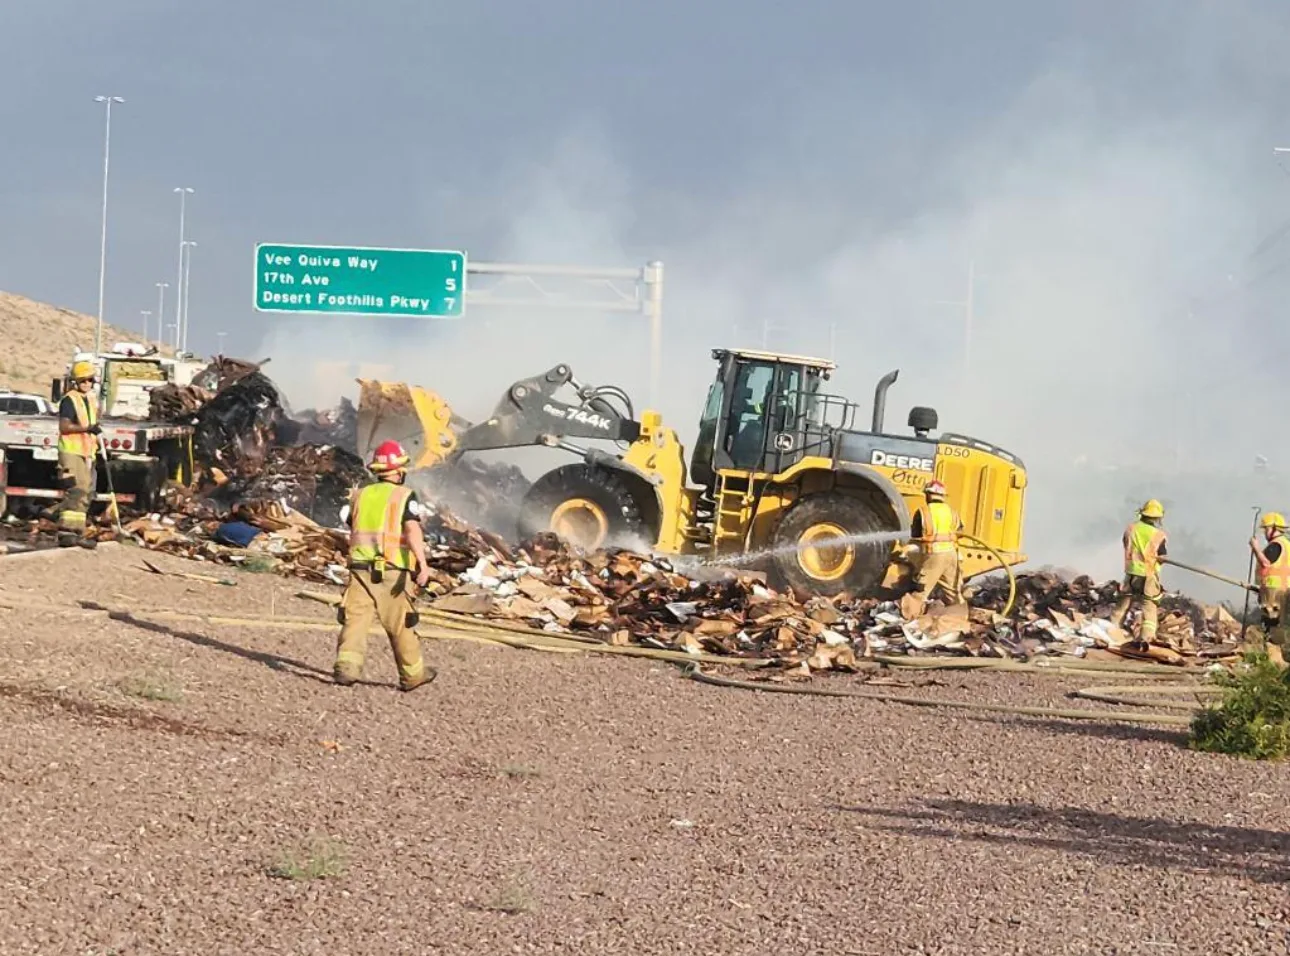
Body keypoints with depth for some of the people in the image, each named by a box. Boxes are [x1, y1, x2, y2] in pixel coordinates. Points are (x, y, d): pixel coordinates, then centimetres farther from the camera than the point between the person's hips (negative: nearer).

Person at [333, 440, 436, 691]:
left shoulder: (360, 495, 13)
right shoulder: (405, 496, -3)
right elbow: (412, 529, -17)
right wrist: (423, 563, -27)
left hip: (360, 568, 3)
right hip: (393, 571, -3)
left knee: (355, 619, -3)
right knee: (400, 625, 8)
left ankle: (347, 665, -22)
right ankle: (412, 674, 20)